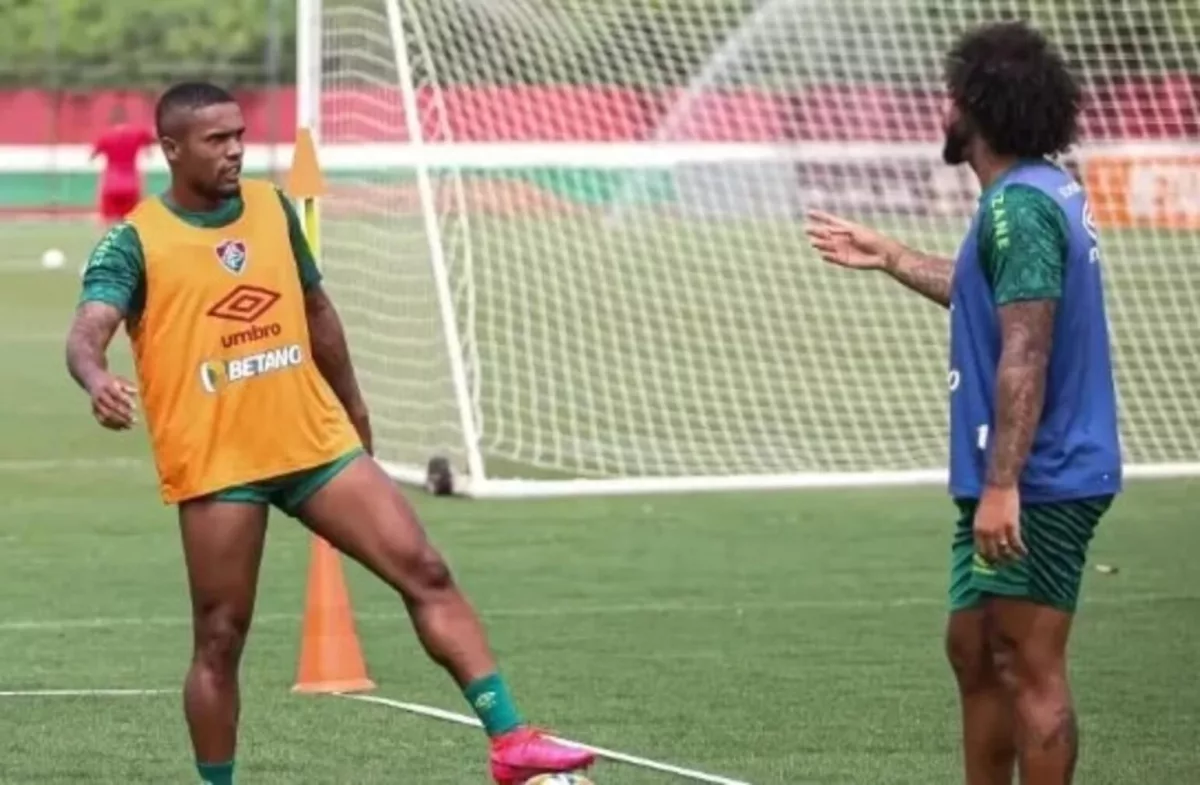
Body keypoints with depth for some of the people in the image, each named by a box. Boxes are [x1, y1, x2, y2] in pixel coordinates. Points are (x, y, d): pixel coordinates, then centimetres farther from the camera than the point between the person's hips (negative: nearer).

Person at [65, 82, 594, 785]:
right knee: (221, 640, 1)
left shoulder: (274, 208, 9)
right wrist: (98, 378, -43)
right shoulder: (135, 243, -7)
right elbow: (87, 334, -21)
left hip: (317, 443, 4)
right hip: (216, 466, -4)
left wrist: (352, 403, 27)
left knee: (426, 573, -6)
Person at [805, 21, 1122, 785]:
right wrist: (889, 256, 38)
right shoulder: (1046, 191, 13)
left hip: (1037, 484, -10)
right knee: (974, 650, 17)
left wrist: (1003, 486, -27)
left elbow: (1025, 355, -24)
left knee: (1029, 668, -5)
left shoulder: (1019, 206, -18)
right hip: (1025, 482, 10)